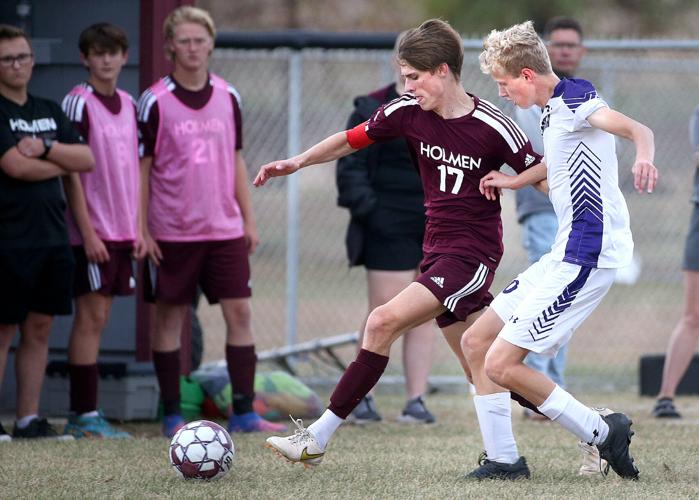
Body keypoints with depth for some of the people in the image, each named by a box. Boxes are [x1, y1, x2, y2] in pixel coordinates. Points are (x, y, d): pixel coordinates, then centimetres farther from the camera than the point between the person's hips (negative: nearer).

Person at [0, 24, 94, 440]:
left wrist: (47, 147, -9)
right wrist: (63, 164, -2)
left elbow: (87, 160, 7)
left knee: (40, 328, 7)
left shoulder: (50, 112, 16)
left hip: (53, 238, 7)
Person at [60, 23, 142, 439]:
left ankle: (86, 414, 10)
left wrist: (139, 227, 11)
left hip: (123, 231, 7)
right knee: (90, 317, -6)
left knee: (99, 318, 8)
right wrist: (87, 231, -16)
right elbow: (72, 172, -12)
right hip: (93, 232, -7)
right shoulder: (78, 103, -9)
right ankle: (84, 415, -4)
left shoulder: (129, 106, 12)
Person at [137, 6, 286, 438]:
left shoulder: (228, 97, 8)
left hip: (225, 229, 3)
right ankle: (173, 415, 10)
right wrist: (142, 230, -6)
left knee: (240, 312, -2)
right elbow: (142, 167, -2)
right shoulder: (155, 102, -4)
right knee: (170, 317, 2)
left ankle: (243, 412, 2)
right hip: (172, 233, -3)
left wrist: (249, 220, 10)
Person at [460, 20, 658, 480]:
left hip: (587, 258, -10)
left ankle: (601, 432, -4)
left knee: (501, 365, -14)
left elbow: (638, 130, -32)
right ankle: (503, 460, 13)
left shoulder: (574, 101, -13)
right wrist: (516, 181, 46)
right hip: (566, 256, 10)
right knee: (476, 342, 11)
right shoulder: (554, 110, 17)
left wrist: (644, 159, -53)